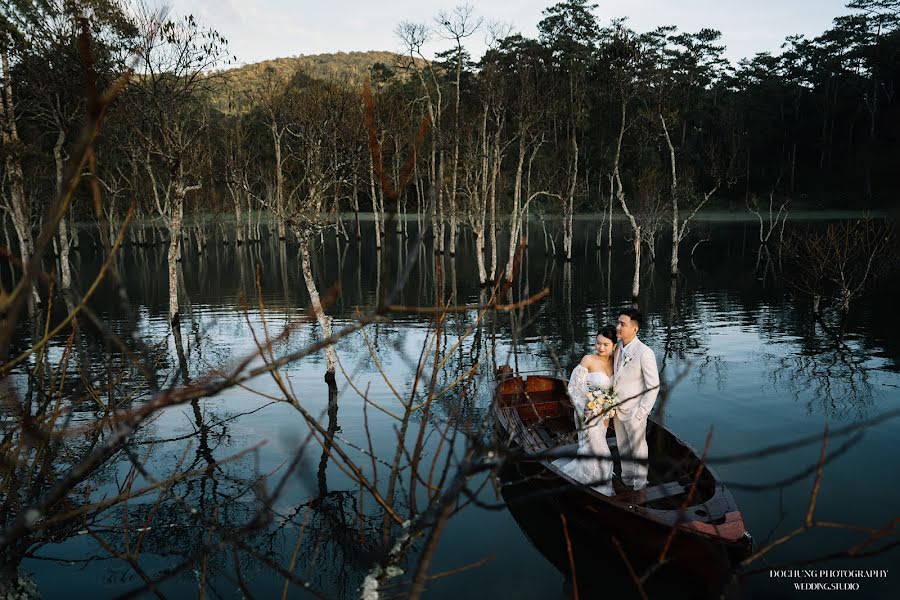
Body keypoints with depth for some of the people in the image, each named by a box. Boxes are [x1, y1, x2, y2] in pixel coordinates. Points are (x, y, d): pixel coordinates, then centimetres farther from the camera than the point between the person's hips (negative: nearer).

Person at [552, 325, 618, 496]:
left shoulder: (613, 362, 1)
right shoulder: (588, 360, -17)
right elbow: (574, 387, -15)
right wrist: (585, 410, -21)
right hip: (588, 413, -6)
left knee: (589, 451, 18)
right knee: (598, 453, -1)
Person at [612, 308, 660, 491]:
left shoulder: (645, 353, -25)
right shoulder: (618, 347, -4)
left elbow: (654, 387, -20)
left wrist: (640, 414, -18)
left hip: (633, 411, -6)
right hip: (617, 408, 6)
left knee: (638, 449, 14)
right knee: (623, 447, 22)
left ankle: (639, 484, 34)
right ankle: (627, 478, 43)